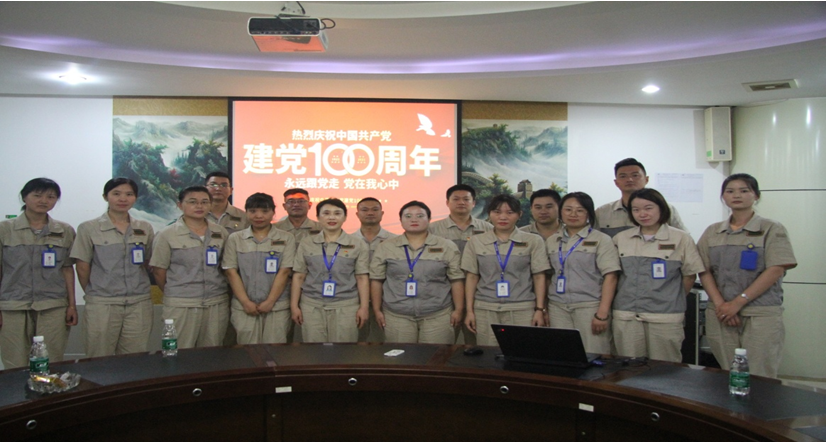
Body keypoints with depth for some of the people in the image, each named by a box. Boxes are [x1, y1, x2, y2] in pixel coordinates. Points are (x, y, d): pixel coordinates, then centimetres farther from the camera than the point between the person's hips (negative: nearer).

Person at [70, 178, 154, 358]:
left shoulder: (145, 228, 8)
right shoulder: (89, 228, 1)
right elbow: (82, 268, 2)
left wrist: (139, 289, 7)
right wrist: (93, 294, 6)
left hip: (139, 304, 2)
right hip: (102, 305, -2)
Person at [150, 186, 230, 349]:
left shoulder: (221, 233, 6)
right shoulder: (167, 235, -2)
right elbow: (159, 271, 1)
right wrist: (174, 294, 6)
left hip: (217, 304, 3)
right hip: (181, 306, -3)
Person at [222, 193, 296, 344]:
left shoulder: (286, 239, 4)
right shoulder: (235, 239, 7)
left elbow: (284, 272, -2)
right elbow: (231, 272, 2)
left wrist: (270, 301, -10)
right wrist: (246, 302, -7)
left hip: (277, 307, -1)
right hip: (244, 307, 1)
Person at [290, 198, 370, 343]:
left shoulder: (358, 245, 2)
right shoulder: (306, 243, 6)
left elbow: (362, 278, 1)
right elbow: (298, 276, 7)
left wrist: (363, 307, -3)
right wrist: (294, 305, 4)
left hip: (346, 306, -1)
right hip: (311, 306, 1)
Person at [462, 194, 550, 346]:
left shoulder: (533, 241, 3)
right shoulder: (476, 241, 6)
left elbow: (539, 277, 4)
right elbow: (471, 277, 7)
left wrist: (540, 309, -2)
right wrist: (469, 310, 3)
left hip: (522, 310, -1)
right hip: (485, 310, 1)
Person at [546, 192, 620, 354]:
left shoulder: (601, 240, 0)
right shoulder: (552, 241, 13)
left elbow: (610, 277, -6)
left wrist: (603, 313, -13)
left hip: (589, 306, -3)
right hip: (558, 308, 4)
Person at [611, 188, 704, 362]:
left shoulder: (681, 239, 1)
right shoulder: (620, 239, 7)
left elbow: (689, 276, 6)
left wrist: (674, 301, 9)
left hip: (665, 318, -2)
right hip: (625, 317, 2)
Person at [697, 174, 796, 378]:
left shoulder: (772, 229, 2)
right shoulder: (712, 232, 12)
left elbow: (776, 270, -7)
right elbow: (705, 272, 6)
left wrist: (738, 302, -13)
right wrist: (720, 304, -9)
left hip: (761, 315, -3)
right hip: (721, 315, 3)